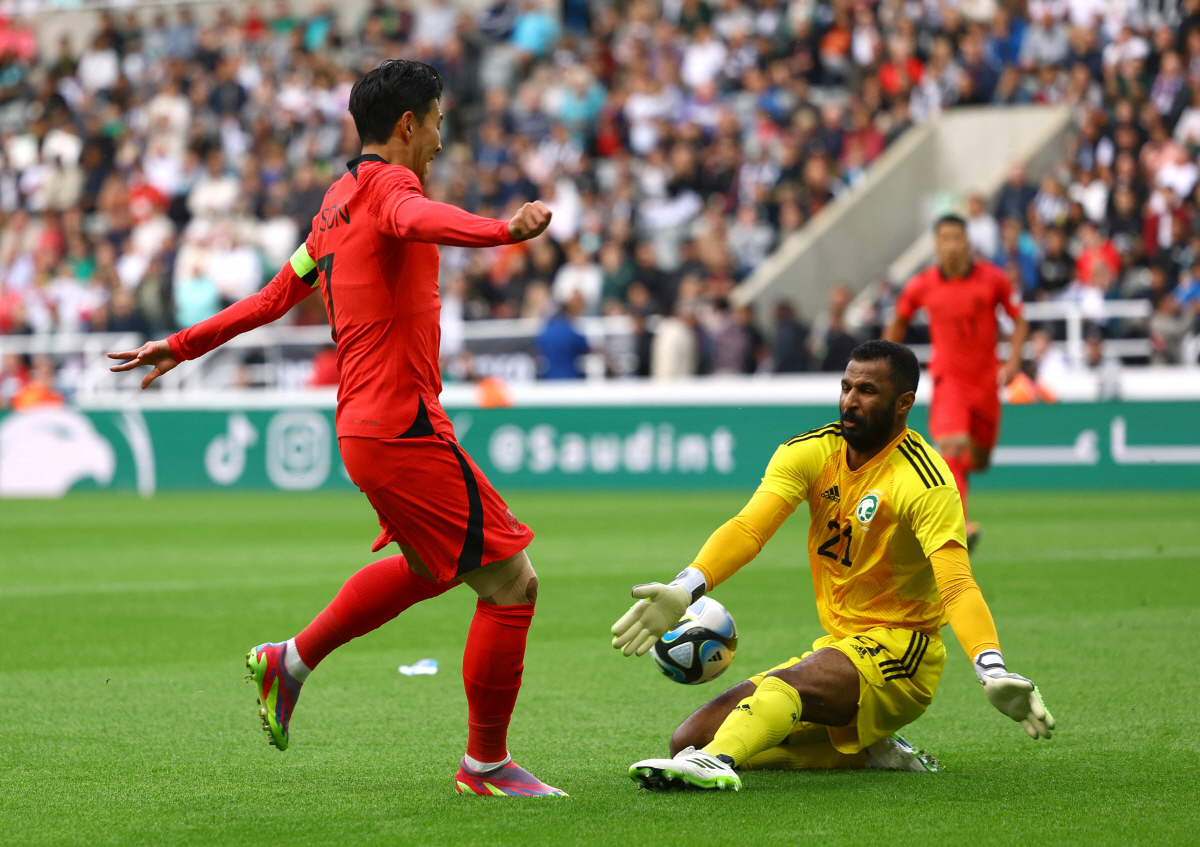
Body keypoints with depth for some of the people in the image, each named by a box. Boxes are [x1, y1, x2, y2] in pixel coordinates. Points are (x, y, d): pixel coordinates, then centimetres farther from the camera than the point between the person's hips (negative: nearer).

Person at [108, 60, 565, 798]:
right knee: (510, 582, -6)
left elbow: (277, 294, 25)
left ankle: (292, 661, 36)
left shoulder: (337, 204, 18)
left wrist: (184, 346, 37)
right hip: (403, 427, -10)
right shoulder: (387, 183, -10)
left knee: (430, 566, 30)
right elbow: (420, 220, -34)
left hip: (364, 425, 10)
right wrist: (502, 231, -53)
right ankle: (486, 764, 3)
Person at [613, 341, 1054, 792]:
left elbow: (956, 585, -28)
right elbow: (749, 527, -13)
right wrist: (686, 589, -32)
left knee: (785, 684, -38)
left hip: (899, 654, -8)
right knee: (689, 738, 0)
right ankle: (865, 750, -1)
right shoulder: (811, 452, 1)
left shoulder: (924, 481, -16)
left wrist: (992, 671, -46)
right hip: (836, 649, 8)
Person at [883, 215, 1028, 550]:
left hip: (986, 379, 2)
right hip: (948, 377, -2)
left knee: (979, 459, 13)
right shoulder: (921, 286, -6)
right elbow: (898, 324, 12)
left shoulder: (993, 279, -6)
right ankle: (962, 523, -27)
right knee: (952, 444, -24)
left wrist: (1012, 361, -9)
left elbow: (1020, 320, 4)